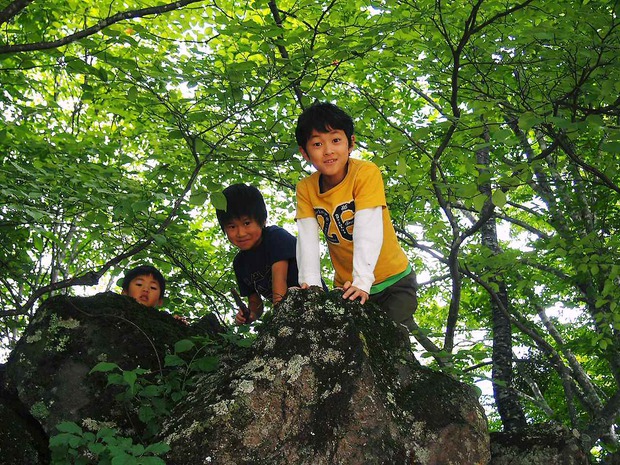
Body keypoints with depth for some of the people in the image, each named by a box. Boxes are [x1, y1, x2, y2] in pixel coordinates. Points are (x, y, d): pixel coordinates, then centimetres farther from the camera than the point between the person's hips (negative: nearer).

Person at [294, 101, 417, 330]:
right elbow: (307, 238, -15)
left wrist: (362, 281, -38)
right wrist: (310, 283, -29)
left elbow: (368, 230, -29)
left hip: (392, 280, -4)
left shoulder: (366, 172, -19)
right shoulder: (305, 189, -6)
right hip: (347, 286, 4)